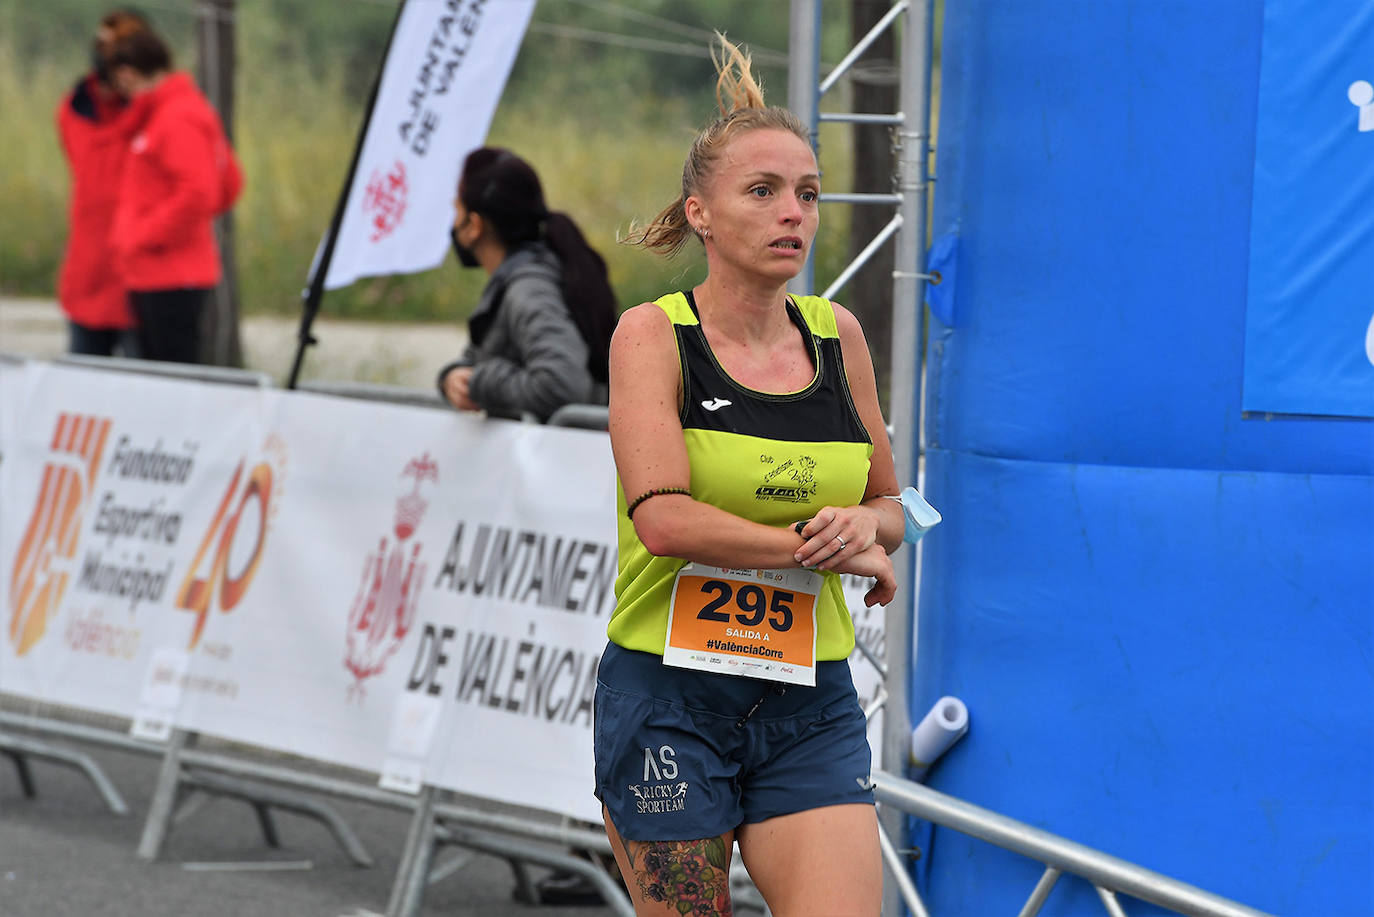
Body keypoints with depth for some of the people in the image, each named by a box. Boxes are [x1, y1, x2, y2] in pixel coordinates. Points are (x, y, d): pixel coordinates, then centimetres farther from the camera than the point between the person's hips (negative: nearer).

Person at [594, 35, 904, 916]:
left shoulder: (838, 335, 9)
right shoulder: (653, 334, -4)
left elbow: (889, 506, 19)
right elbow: (663, 517, -18)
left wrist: (865, 522, -5)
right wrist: (820, 546, -12)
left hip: (811, 709, 3)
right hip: (669, 699, -3)